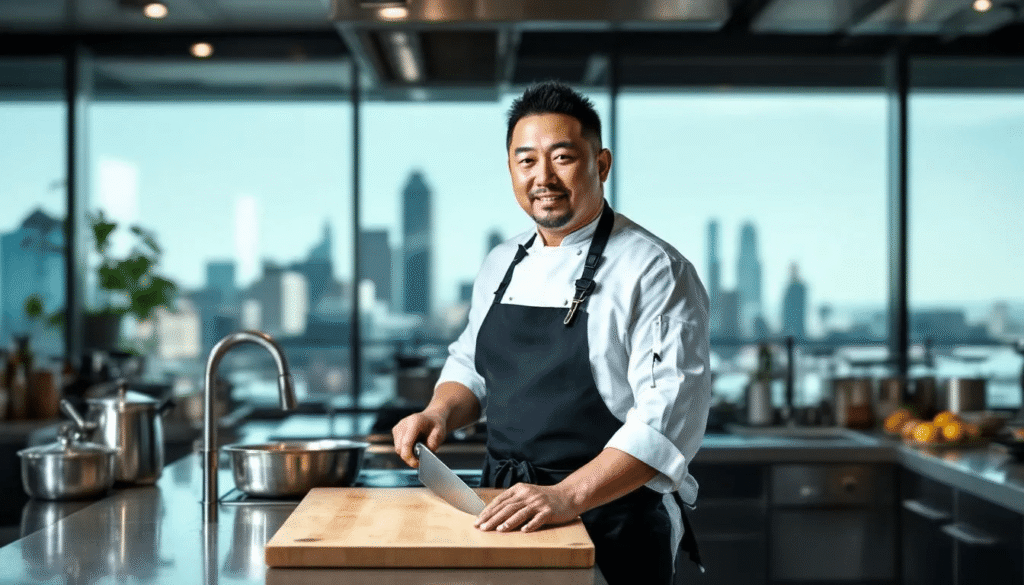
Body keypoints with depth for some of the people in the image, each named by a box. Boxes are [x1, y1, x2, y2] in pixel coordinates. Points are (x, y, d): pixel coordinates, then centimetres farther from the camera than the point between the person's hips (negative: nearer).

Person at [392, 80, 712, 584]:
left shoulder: (654, 271, -14)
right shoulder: (502, 263, 8)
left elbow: (669, 416, -22)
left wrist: (567, 497, -31)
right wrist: (440, 414, 0)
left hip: (610, 534, -6)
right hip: (508, 515, 6)